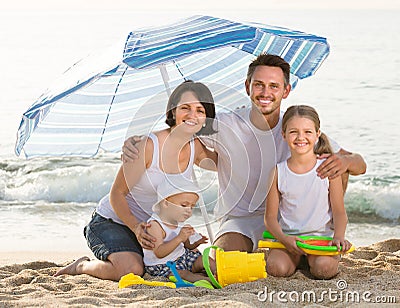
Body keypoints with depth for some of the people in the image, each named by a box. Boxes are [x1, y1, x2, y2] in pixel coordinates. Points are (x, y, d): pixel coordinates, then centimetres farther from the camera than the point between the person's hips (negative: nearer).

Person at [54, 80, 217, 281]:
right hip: (111, 221, -7)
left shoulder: (196, 148, -5)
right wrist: (136, 227, -30)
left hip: (151, 226, 7)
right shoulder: (148, 145, -24)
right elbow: (117, 193, -19)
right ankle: (82, 266, 1)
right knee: (131, 270, -32)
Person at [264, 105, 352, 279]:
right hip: (287, 237, 1)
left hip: (322, 236, -1)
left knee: (324, 269, -30)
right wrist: (284, 238, -18)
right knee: (276, 268, -26)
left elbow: (339, 213, 0)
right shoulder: (278, 172, 1)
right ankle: (296, 258, 7)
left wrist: (339, 236, -20)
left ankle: (312, 258, 5)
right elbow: (270, 216, 2)